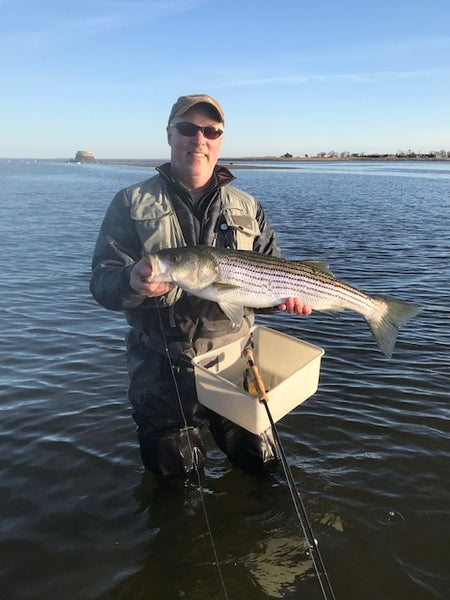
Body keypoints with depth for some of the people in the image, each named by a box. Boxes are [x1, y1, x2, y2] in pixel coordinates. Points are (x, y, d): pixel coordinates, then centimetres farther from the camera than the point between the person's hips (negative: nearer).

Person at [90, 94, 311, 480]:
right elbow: (102, 283, -8)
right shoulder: (132, 203, -1)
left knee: (259, 467, 18)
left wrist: (286, 293, -14)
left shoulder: (248, 208, 6)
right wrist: (131, 283, -31)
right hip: (162, 372, -1)